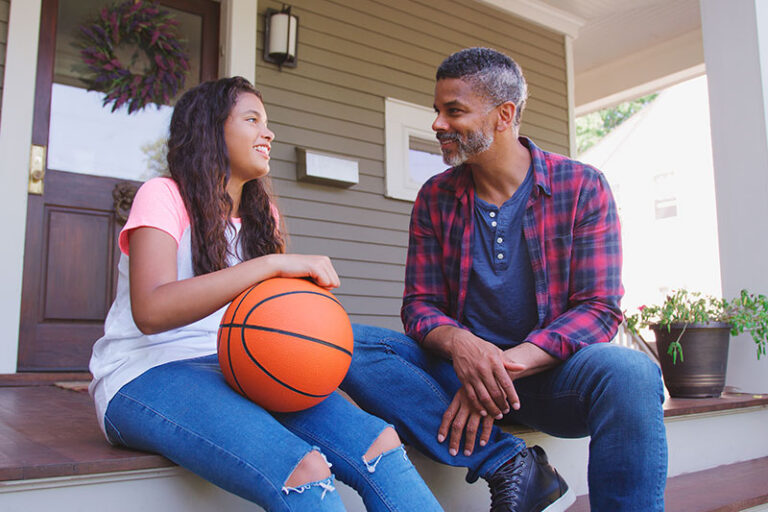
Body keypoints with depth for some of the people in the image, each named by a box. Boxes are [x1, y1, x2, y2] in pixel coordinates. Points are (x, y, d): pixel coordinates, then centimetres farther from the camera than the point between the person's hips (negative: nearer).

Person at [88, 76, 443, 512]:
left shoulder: (263, 214, 18)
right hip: (146, 377, -5)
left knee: (379, 443, -21)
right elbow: (151, 310, -22)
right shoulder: (163, 196, -4)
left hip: (236, 372, 6)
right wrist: (273, 264, -26)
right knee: (303, 473, -34)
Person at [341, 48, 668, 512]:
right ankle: (511, 465, -25)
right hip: (463, 366, 3)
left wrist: (510, 362, -24)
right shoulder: (435, 199, 5)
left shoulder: (583, 187, -3)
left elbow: (600, 308, -9)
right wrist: (458, 343, -23)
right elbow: (420, 304, 3)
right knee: (348, 346, -22)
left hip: (551, 369, -2)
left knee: (629, 373, -36)